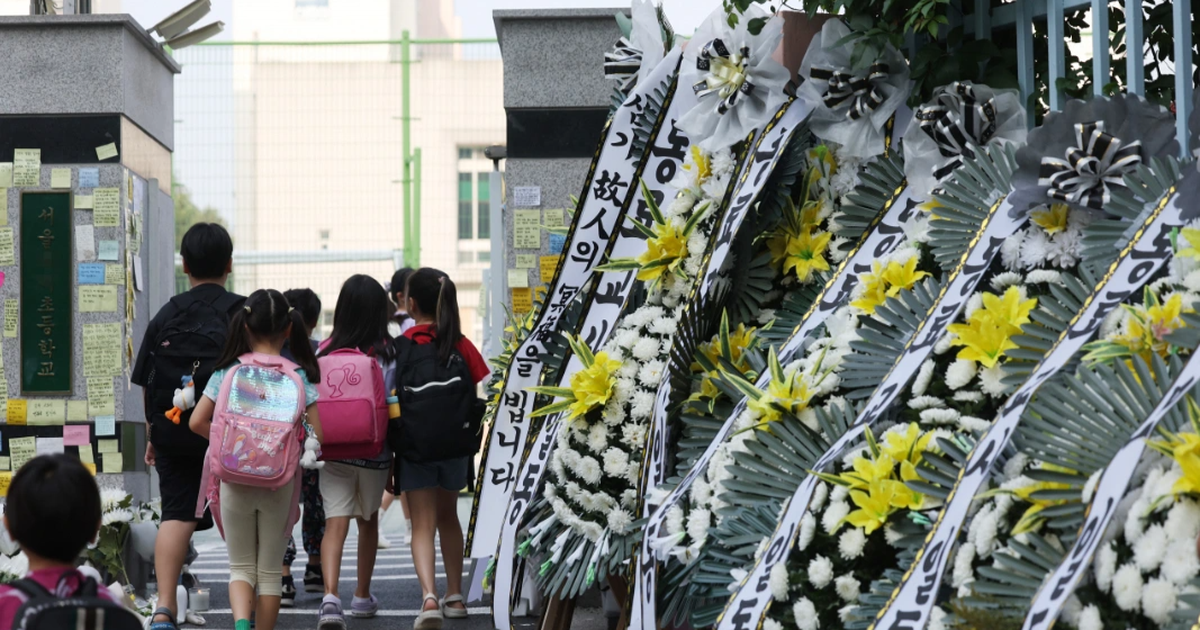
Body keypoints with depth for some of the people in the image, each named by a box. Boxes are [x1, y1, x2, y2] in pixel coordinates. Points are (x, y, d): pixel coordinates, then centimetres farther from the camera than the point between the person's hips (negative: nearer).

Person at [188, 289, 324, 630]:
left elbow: (197, 422, -4)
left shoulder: (228, 372, -3)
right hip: (280, 484, 0)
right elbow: (316, 434, -8)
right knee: (270, 570, 13)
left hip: (234, 479, 0)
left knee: (241, 566, 11)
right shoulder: (300, 375, -5)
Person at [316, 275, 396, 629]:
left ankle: (330, 597, -24)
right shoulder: (387, 354, -10)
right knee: (368, 520, 20)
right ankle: (362, 597, 31)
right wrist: (396, 461, -1)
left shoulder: (326, 351, -5)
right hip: (373, 453, 0)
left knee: (335, 524, -3)